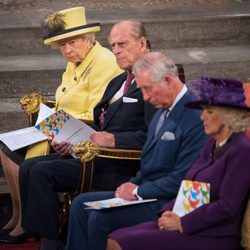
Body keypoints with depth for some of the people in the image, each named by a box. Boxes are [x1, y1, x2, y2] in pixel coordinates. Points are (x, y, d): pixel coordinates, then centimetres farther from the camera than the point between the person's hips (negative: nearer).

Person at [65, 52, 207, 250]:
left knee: (100, 217, -22)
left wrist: (138, 191, -14)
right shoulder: (163, 110, 13)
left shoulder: (195, 118, -19)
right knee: (81, 204, 2)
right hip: (145, 192, 10)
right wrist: (133, 185, 3)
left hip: (166, 204, -10)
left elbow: (181, 179, -22)